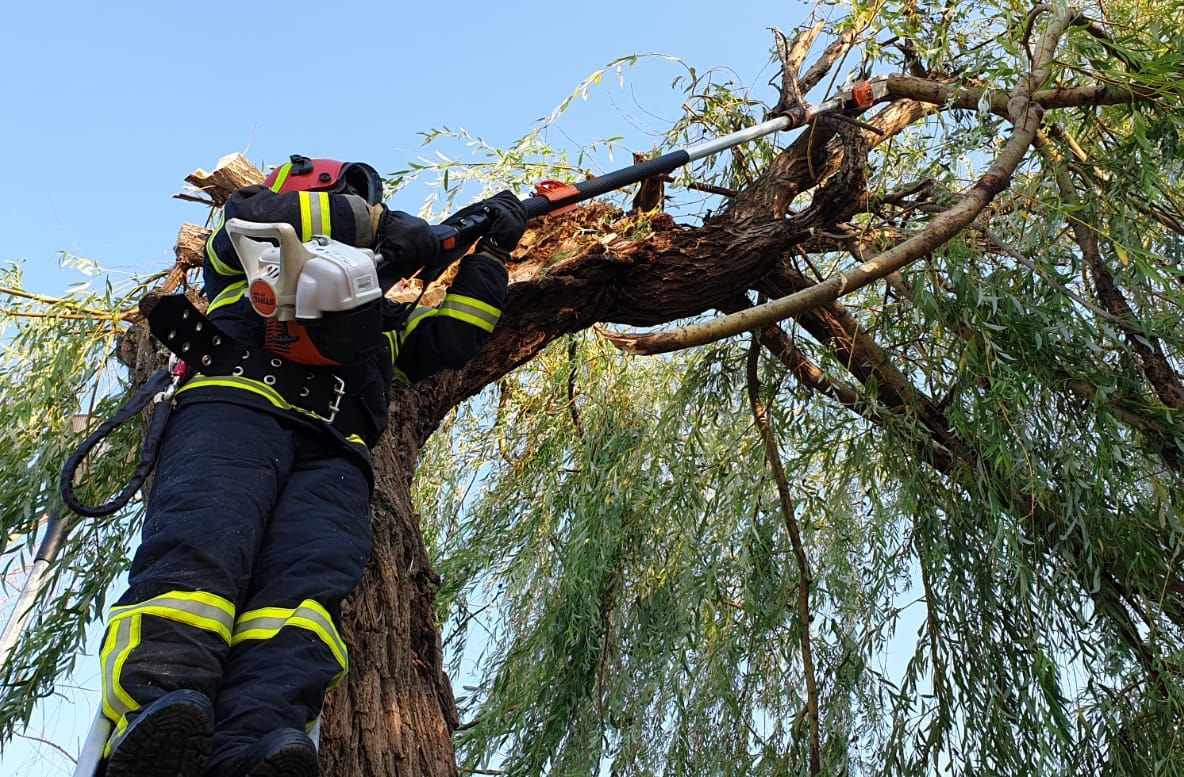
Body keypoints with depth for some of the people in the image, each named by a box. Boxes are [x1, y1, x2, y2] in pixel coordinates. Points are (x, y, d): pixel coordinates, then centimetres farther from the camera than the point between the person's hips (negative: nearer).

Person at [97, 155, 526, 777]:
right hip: (236, 406, -2)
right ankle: (156, 713, -58)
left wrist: (490, 253, 37)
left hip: (332, 451, 2)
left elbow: (453, 338, 36)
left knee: (311, 577, -31)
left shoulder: (381, 316, 45)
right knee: (203, 544, -34)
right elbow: (252, 214, 11)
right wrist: (380, 222, 12)